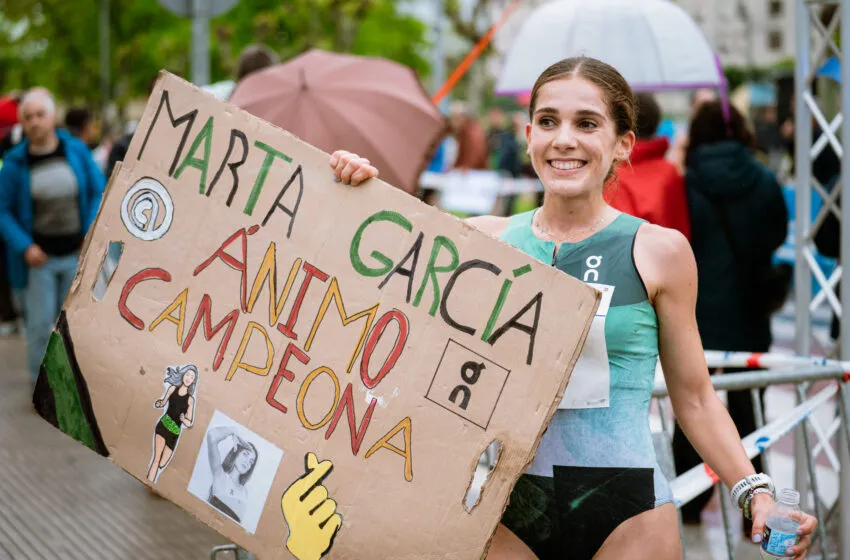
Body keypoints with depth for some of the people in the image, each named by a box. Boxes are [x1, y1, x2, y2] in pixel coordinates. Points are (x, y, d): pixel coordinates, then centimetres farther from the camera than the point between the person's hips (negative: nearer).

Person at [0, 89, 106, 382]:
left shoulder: (77, 151, -2)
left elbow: (98, 192, 3)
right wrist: (25, 247, -15)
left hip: (76, 254, 2)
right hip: (38, 257, -2)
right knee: (40, 325, -1)